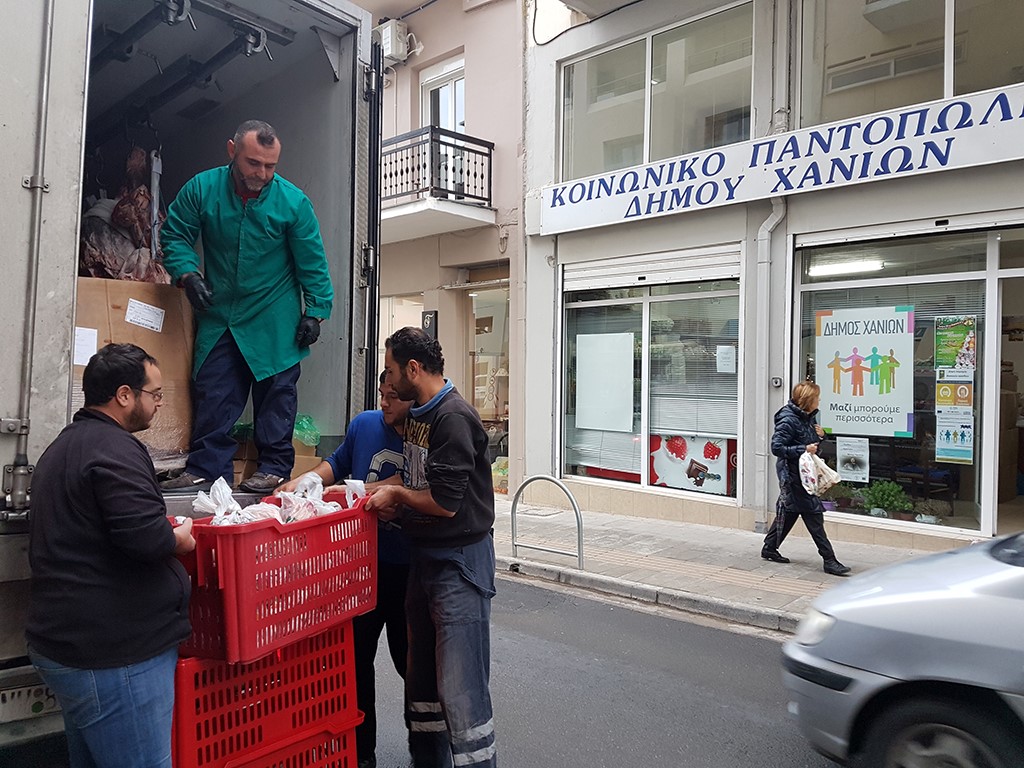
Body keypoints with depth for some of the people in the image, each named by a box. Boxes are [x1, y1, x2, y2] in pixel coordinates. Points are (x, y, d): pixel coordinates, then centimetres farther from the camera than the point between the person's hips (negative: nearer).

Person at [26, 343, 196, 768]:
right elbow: (147, 537, -28)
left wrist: (166, 531, 14)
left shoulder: (64, 446, 16)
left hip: (67, 644, 11)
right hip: (116, 654, -11)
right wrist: (182, 537, -8)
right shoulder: (114, 448, -18)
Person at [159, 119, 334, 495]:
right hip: (218, 316, 2)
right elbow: (175, 235, 5)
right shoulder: (201, 189, -5)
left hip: (274, 323, -2)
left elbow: (312, 264, -3)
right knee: (212, 396, 4)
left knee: (276, 394, 2)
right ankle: (205, 470, 12)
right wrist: (187, 274, -12)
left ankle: (274, 468, 10)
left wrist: (315, 312, -6)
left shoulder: (293, 201, -9)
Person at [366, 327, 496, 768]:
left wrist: (396, 493, -8)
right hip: (425, 554, 10)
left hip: (460, 561, -10)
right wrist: (392, 501, 0)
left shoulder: (454, 418, -21)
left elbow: (445, 502, -24)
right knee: (422, 671, 20)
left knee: (460, 685, -5)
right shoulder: (419, 414, 9)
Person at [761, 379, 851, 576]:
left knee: (789, 511, 16)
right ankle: (829, 559, -2)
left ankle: (769, 549, 28)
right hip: (792, 475, -10)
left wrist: (819, 436, 0)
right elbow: (776, 447, -22)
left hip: (804, 473, 10)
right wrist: (804, 449, -24)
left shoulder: (807, 418, 10)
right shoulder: (788, 420, -17)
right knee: (813, 513, -7)